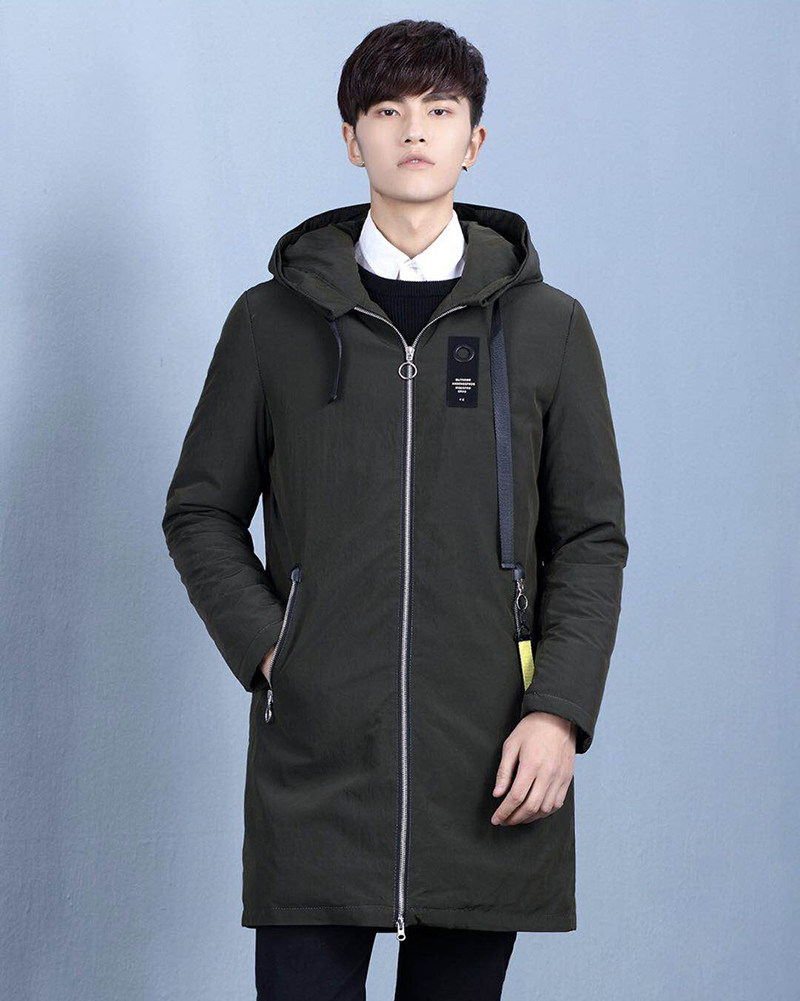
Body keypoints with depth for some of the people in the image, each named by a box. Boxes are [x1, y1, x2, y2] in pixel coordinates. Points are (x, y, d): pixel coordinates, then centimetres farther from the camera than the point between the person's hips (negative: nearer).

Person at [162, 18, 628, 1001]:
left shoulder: (547, 325, 8)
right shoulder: (274, 319, 8)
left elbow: (593, 538, 7)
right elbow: (200, 512, 12)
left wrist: (560, 709, -5)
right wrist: (266, 650, -3)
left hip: (487, 771, 1)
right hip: (314, 771, 0)